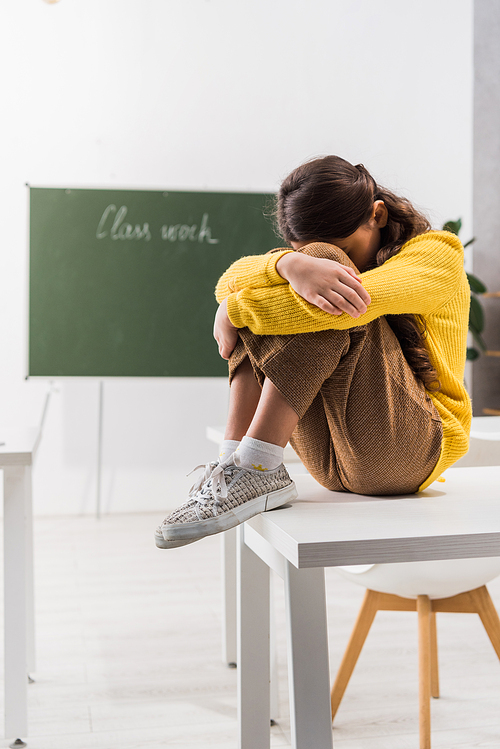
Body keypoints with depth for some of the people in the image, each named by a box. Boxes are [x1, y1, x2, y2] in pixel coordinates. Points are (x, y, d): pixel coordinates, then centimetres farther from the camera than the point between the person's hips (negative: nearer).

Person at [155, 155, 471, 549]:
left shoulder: (437, 253, -5)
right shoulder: (316, 267, 11)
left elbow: (348, 303, -26)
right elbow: (231, 281, -10)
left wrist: (232, 310, -18)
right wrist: (291, 265, -32)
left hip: (412, 449, -5)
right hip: (334, 460, 6)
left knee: (323, 298, -24)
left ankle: (256, 469, -30)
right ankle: (234, 458, -21)